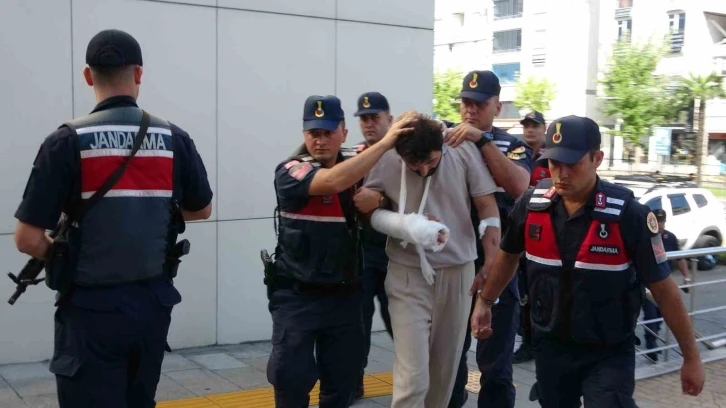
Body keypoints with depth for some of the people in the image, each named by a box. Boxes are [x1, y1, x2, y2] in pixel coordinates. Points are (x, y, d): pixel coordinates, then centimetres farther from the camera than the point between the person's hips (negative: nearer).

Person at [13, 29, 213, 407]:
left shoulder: (68, 141, -11)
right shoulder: (174, 139, -1)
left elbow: (28, 239, -12)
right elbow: (201, 210, 14)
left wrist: (61, 258, 7)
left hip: (93, 308, -4)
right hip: (153, 304, 4)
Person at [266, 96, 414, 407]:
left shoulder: (357, 164, 4)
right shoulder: (289, 171, -12)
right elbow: (333, 181, -29)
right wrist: (384, 142, -30)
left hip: (344, 294, 4)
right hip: (296, 295, -4)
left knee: (342, 380, 11)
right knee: (290, 377, -3)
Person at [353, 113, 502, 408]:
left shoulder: (464, 151, -8)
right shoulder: (386, 161, -11)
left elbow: (488, 208, -1)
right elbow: (365, 208, -2)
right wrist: (406, 225, -19)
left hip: (457, 272, 2)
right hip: (408, 276, -2)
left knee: (446, 367, 14)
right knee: (412, 375, -6)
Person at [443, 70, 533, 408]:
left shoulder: (512, 146, 3)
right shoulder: (443, 138, 7)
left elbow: (518, 186, -17)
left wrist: (482, 139, -22)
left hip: (496, 262, -1)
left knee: (495, 359, 6)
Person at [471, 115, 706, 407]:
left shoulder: (628, 214, -18)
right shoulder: (531, 204, -8)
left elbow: (663, 288, -12)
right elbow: (509, 255, 12)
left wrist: (691, 357, -7)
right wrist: (484, 301, 16)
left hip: (609, 353, -4)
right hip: (550, 346, 4)